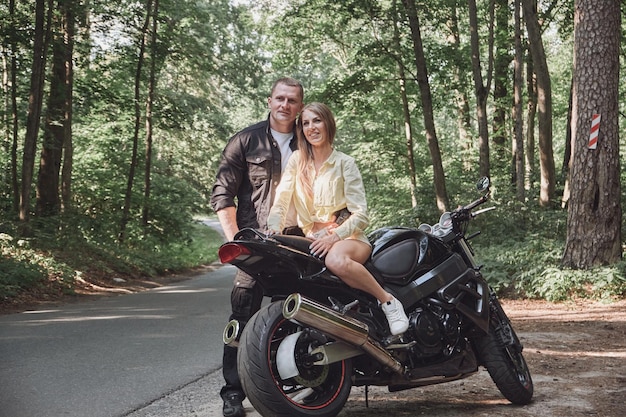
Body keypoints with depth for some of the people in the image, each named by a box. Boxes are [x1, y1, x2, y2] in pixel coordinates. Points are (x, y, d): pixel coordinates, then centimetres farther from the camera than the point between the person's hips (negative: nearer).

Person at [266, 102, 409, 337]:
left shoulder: (345, 163, 0)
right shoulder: (297, 160, 10)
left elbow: (360, 214, -7)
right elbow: (281, 200, 1)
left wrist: (335, 237, -23)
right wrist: (273, 228, -19)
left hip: (349, 238, -4)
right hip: (312, 239, 4)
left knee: (336, 260, -39)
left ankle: (388, 301, -21)